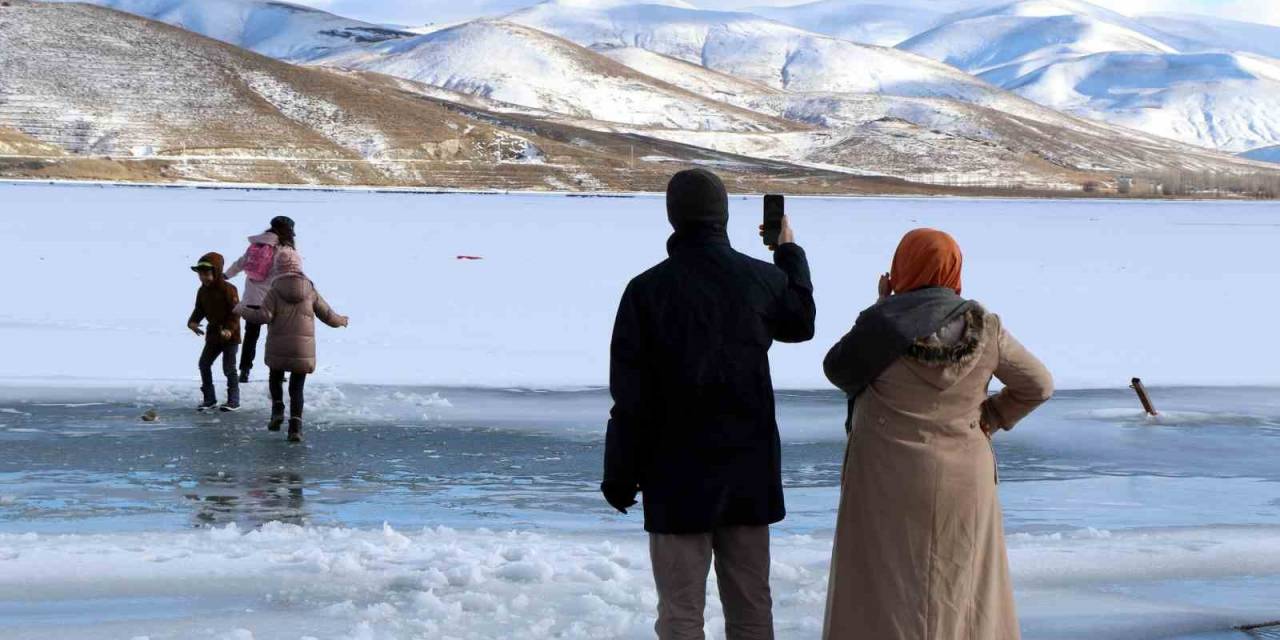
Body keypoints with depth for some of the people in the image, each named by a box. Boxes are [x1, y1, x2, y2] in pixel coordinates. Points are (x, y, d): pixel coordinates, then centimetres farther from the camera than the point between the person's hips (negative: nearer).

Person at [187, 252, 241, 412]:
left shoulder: (228, 289, -18)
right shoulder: (202, 291, 5)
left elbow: (236, 312, -20)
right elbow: (199, 309, 12)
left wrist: (230, 329, -31)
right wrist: (193, 322, -8)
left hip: (230, 335, -7)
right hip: (213, 333, 7)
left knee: (229, 368, -3)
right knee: (204, 364, 6)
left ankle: (234, 400, 8)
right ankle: (209, 398, 16)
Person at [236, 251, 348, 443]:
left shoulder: (275, 291, -4)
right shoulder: (310, 291, 3)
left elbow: (264, 316, -13)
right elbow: (327, 315, 7)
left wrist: (244, 311, 4)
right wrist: (342, 320, 28)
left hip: (278, 348, -1)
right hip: (303, 348, 1)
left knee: (275, 378, 25)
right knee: (296, 388, 7)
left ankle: (277, 409, 6)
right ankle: (295, 425, -7)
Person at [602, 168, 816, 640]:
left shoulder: (647, 290, -12)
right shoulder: (763, 279, -3)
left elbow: (630, 397, -10)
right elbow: (802, 323, 21)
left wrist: (619, 476, 0)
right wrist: (790, 251, 33)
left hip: (679, 476, -3)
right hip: (749, 471, 3)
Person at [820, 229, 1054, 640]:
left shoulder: (883, 325, -14)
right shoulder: (984, 329, -2)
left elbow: (836, 370, 2)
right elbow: (1038, 386, 5)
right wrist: (989, 419, 9)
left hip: (890, 485, -3)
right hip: (965, 484, 3)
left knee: (883, 596, 4)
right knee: (964, 591, 14)